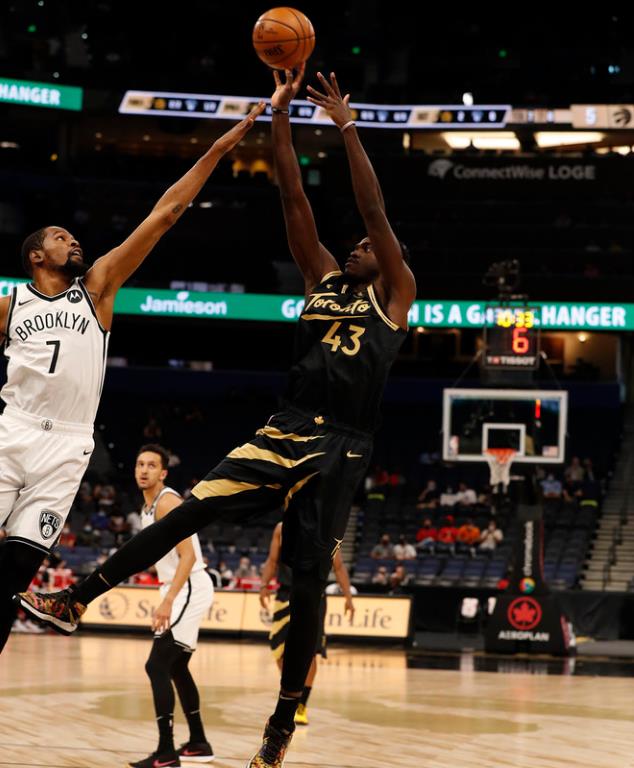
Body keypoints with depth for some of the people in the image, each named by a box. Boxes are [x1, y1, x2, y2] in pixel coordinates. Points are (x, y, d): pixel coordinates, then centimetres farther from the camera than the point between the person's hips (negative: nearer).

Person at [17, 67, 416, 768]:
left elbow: (374, 212, -4)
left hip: (339, 447, -4)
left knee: (308, 577, -6)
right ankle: (74, 602, -5)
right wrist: (279, 113, 6)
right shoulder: (325, 280, 18)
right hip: (285, 433, 4)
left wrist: (346, 126, -8)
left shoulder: (395, 296, 6)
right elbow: (294, 199, 13)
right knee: (190, 511, -7)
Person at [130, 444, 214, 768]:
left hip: (189, 589, -11)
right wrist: (168, 597, 24)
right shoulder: (149, 505, 14)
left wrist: (168, 600, -33)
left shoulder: (168, 503, -17)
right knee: (176, 667, 18)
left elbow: (188, 556, -25)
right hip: (180, 589, 11)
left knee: (157, 666, -15)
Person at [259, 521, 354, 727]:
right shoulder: (282, 529, 5)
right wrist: (264, 585, -9)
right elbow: (272, 562, 8)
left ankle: (301, 705, 4)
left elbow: (338, 566, 2)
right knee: (280, 649, 0)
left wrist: (348, 597, -5)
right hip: (286, 595, 2)